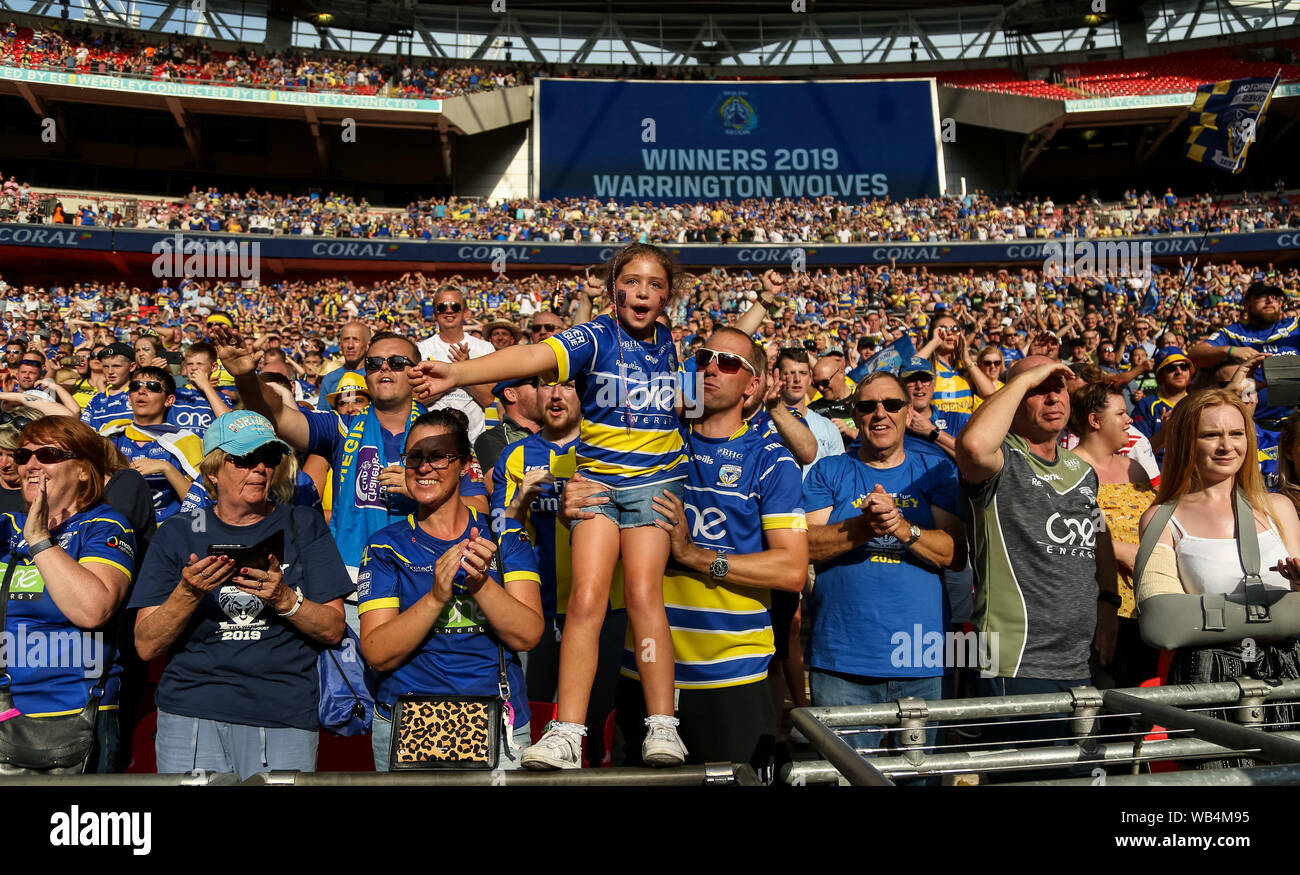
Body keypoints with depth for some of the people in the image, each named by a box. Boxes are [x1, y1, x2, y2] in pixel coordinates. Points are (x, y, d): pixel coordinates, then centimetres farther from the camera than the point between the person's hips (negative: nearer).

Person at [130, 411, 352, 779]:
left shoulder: (302, 525, 8)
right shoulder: (177, 533, 9)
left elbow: (333, 629, 2)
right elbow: (146, 646, 2)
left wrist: (285, 599, -15)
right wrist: (188, 593, -14)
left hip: (284, 717, 0)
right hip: (191, 712, 0)